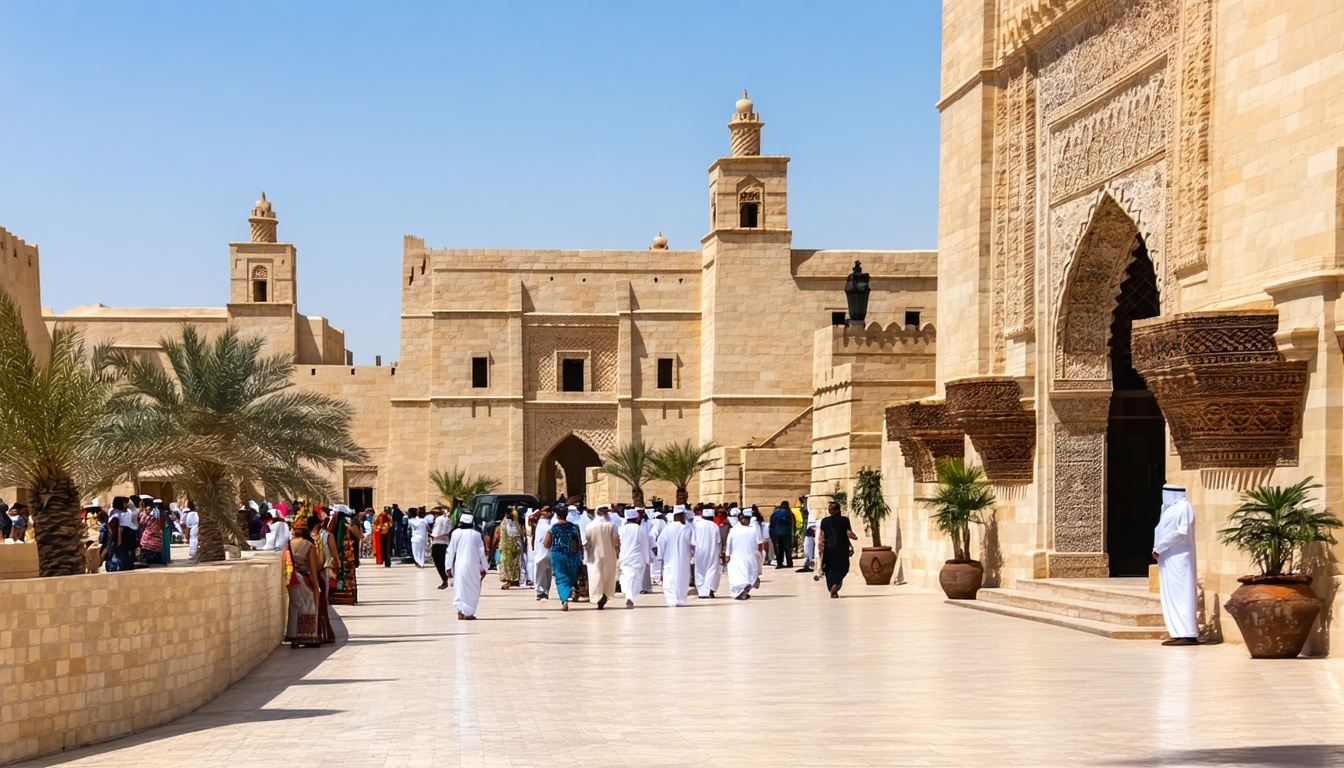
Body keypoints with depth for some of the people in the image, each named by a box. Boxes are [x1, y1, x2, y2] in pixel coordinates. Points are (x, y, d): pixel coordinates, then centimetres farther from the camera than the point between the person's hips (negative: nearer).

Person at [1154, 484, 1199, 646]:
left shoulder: (1183, 507, -11)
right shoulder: (1171, 508, 18)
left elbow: (1182, 532, -20)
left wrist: (1159, 547, -16)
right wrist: (1158, 548, 6)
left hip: (1178, 558, -10)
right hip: (1169, 559, 10)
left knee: (1180, 592, -11)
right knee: (1172, 595, 6)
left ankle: (1188, 635, -12)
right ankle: (1180, 633, 6)